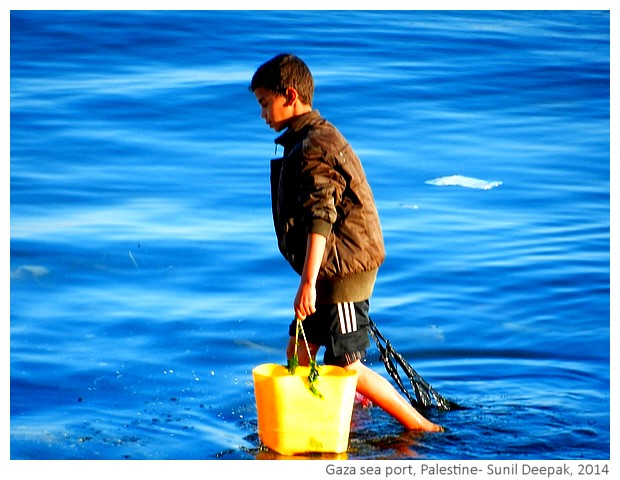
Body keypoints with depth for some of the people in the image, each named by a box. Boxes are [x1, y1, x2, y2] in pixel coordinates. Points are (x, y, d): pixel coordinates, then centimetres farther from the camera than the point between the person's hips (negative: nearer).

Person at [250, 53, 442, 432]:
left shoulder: (313, 147, -18)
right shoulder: (315, 137, 15)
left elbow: (320, 219, -28)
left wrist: (309, 281, -33)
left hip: (344, 269, -10)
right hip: (335, 269, 10)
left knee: (346, 367, -5)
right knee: (298, 351, 14)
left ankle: (422, 428, 4)